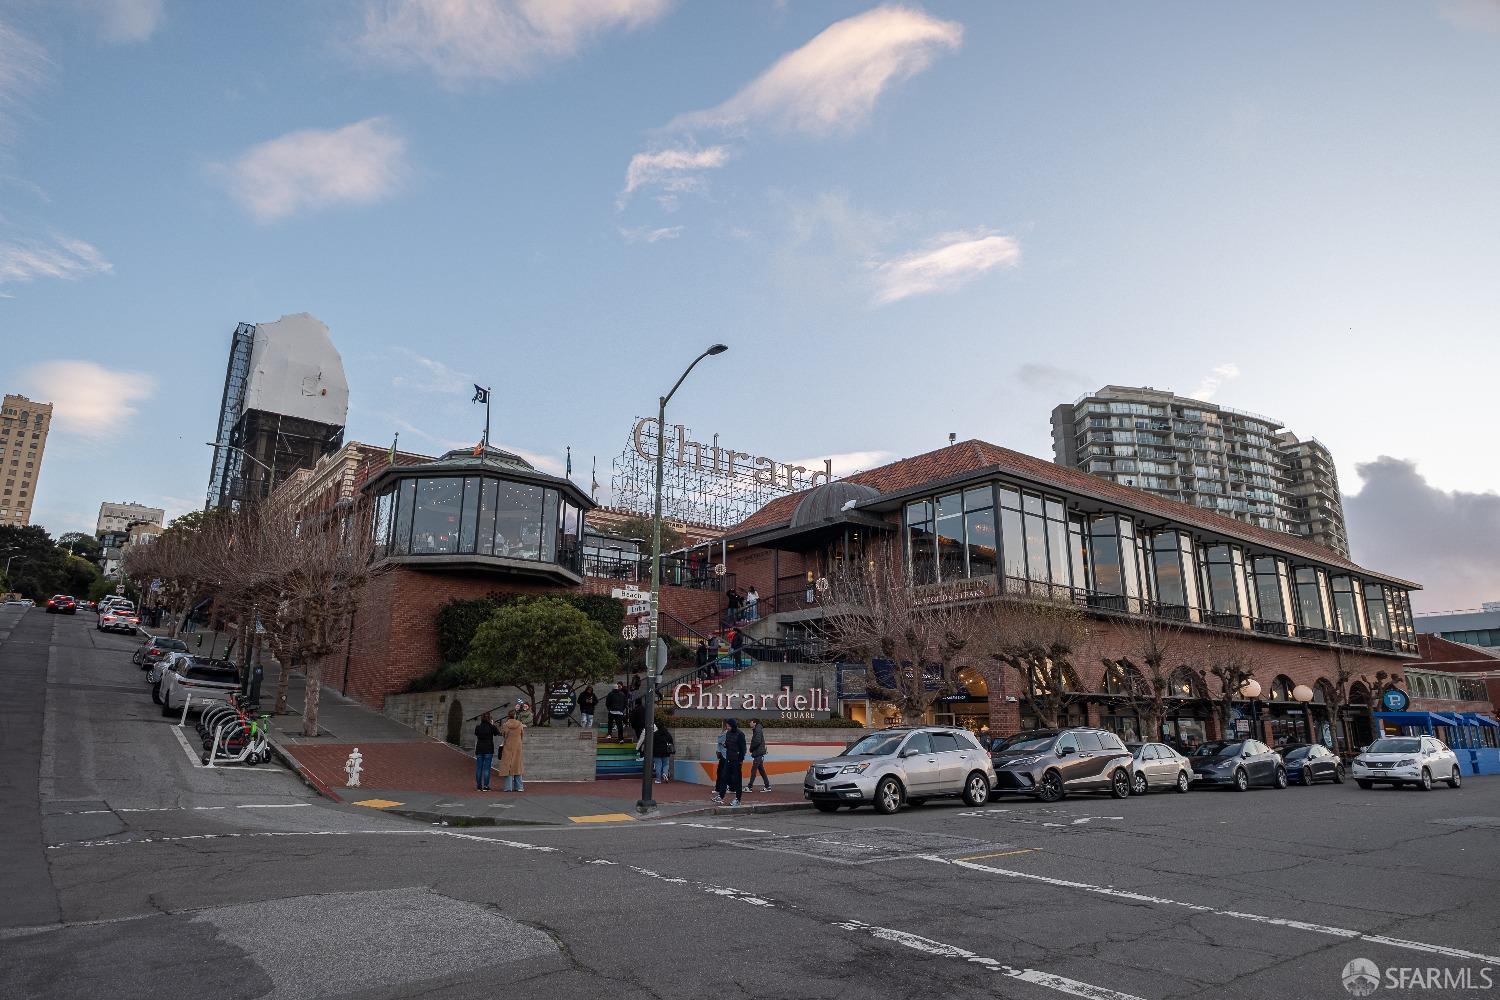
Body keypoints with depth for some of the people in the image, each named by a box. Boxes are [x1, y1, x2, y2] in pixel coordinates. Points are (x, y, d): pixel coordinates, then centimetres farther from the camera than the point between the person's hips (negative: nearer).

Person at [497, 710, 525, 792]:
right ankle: (519, 786, 9)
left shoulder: (505, 725, -9)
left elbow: (503, 735, 3)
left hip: (508, 747, -2)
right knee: (517, 766, 10)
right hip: (518, 747, 2)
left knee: (508, 766, 4)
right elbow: (522, 735, 7)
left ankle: (508, 787, 1)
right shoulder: (520, 725, -4)